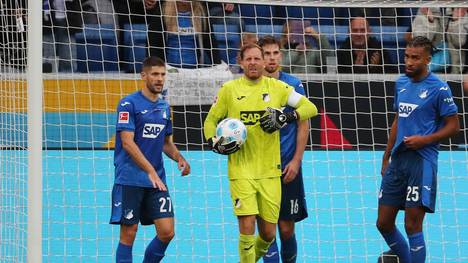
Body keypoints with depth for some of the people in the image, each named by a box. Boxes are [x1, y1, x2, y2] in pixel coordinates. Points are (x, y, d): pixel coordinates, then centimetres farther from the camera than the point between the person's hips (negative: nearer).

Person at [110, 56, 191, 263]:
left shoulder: (164, 107, 13)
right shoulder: (129, 104, -8)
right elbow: (127, 143, -16)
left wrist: (179, 158, 3)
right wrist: (151, 171, -24)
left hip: (157, 181, 6)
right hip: (129, 181, -6)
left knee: (167, 232, -2)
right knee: (128, 235, -2)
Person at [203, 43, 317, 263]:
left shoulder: (277, 87, 4)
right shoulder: (229, 89, 4)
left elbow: (310, 107, 3)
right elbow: (210, 121, 14)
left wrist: (287, 117, -14)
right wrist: (215, 143, -4)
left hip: (270, 172, 2)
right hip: (241, 170, -2)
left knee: (268, 234, 7)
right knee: (247, 228, -14)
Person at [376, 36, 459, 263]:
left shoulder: (438, 89, -8)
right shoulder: (401, 83, 11)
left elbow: (453, 126, -5)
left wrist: (424, 140, -19)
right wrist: (386, 157, 21)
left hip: (422, 162, -7)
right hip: (398, 160, 7)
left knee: (412, 226, -6)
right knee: (384, 223, 9)